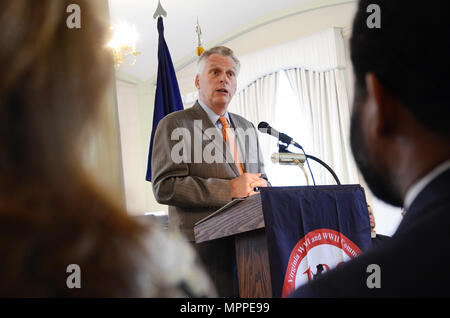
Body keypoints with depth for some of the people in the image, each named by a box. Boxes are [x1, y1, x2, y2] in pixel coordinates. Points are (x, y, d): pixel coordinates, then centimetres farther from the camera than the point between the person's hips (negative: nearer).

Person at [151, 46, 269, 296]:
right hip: (206, 251, -5)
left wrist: (261, 188, 0)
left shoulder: (246, 127, 22)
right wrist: (229, 189, -16)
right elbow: (165, 187, -10)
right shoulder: (174, 125, 1)